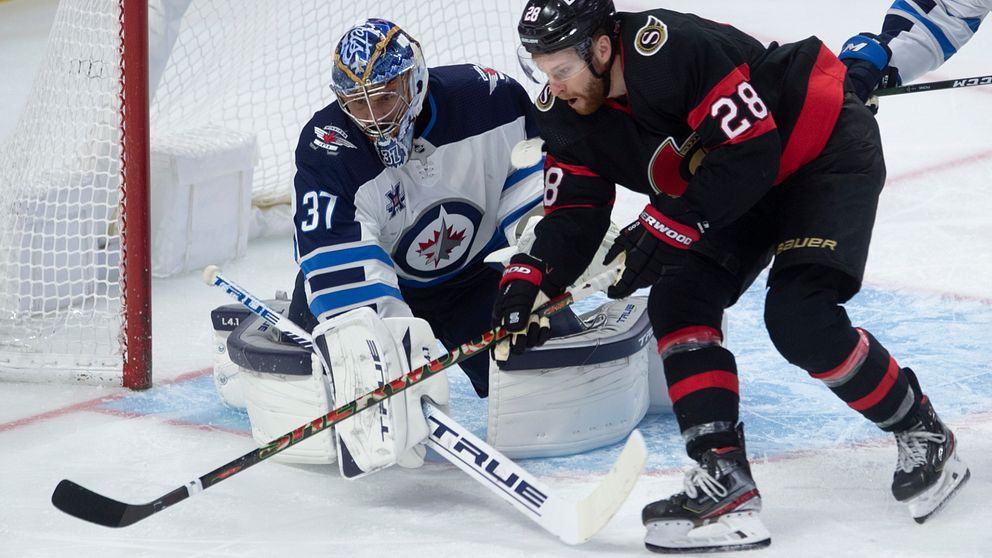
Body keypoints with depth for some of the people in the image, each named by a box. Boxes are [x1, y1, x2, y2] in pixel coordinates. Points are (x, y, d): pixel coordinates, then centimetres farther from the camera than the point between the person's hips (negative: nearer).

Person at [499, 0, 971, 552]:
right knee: (678, 299, -9)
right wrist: (529, 278, -23)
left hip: (828, 148, -9)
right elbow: (573, 215, -5)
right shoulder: (568, 115, -9)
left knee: (798, 316, -21)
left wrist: (666, 228, -32)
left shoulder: (677, 47, -34)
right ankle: (725, 483, -12)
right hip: (739, 186, 9)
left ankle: (923, 434, 1)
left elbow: (752, 149, -33)